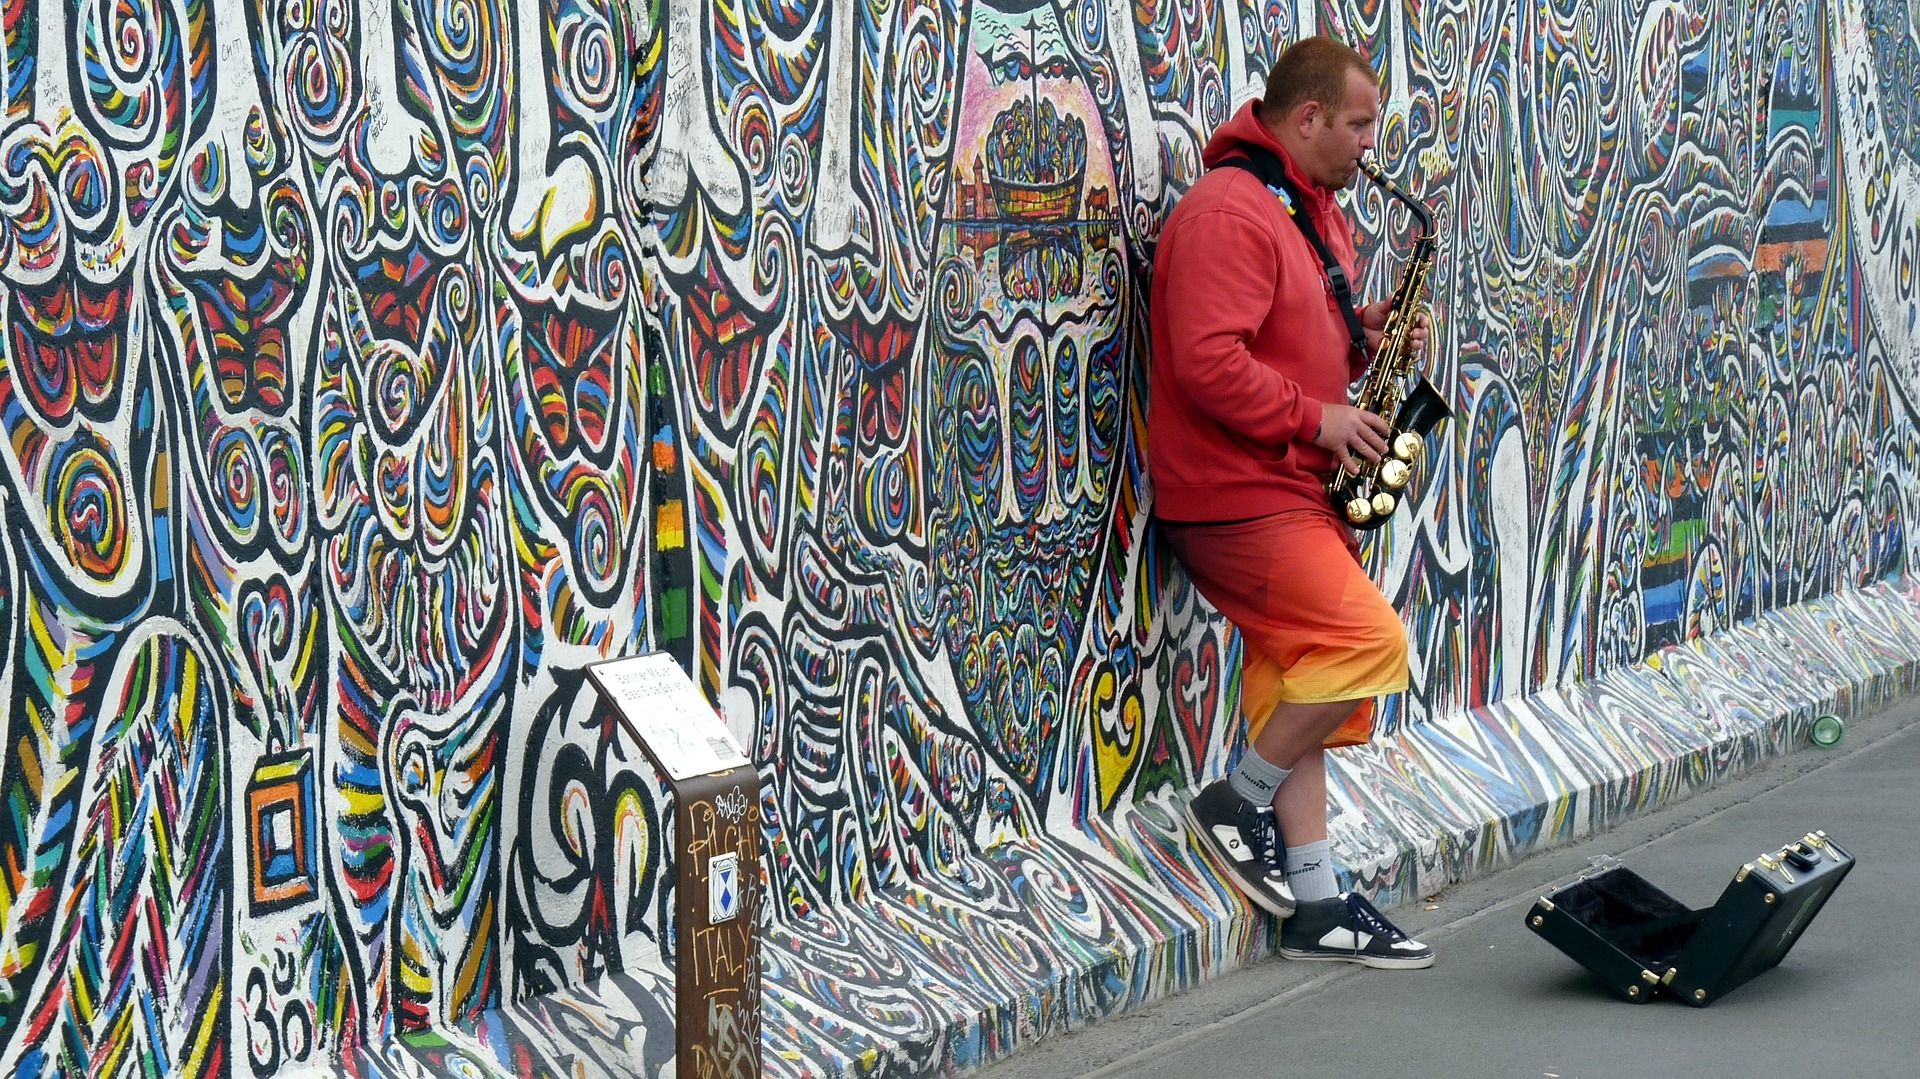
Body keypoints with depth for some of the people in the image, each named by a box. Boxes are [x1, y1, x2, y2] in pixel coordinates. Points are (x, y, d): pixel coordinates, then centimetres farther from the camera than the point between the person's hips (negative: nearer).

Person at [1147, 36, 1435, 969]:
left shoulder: (1314, 210, 16)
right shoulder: (1229, 212, -17)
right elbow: (1210, 364, -26)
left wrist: (1367, 335, 7)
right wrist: (1316, 419, -20)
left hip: (1294, 492, 10)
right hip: (1235, 497, -10)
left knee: (1298, 687, 8)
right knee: (1369, 640, -17)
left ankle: (1317, 908, 11)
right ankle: (1236, 804, -1)